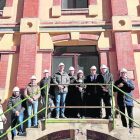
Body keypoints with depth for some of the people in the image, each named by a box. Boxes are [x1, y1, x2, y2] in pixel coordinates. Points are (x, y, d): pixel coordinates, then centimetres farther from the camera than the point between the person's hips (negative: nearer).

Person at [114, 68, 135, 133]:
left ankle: (131, 127, 8)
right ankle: (125, 127, 17)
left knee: (130, 114, 0)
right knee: (122, 115, 6)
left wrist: (126, 82, -15)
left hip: (129, 100, -1)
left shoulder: (129, 81, 10)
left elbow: (133, 87, -6)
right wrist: (118, 86, -12)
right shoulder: (117, 82, 11)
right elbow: (114, 90, 6)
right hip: (121, 100, 1)